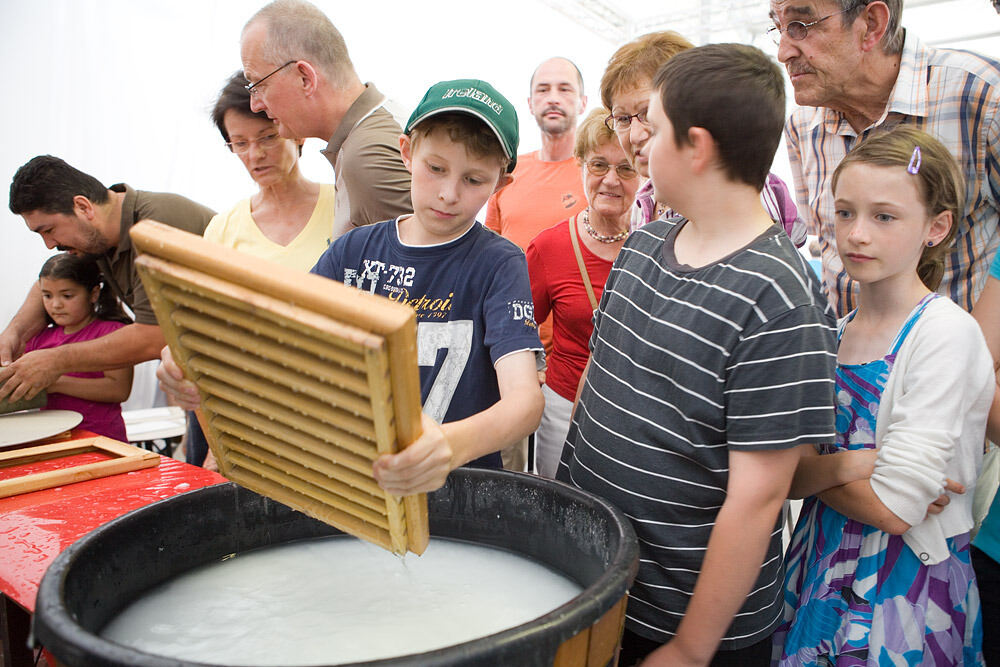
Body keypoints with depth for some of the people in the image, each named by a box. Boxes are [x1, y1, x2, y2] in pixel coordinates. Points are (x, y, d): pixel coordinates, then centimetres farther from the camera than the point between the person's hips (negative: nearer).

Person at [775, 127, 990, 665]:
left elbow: (892, 507, -22)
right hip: (822, 563, 6)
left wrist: (806, 469, -9)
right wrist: (846, 464, -16)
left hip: (904, 584, -6)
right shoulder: (836, 332, 2)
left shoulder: (946, 332, -17)